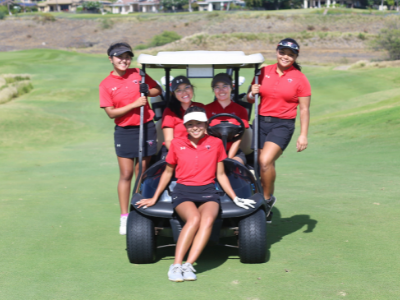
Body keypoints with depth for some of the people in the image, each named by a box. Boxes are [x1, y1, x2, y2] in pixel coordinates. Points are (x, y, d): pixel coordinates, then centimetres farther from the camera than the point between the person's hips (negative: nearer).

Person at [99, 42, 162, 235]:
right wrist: (134, 104, -16)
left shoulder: (138, 74, 3)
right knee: (126, 175, -1)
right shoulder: (106, 85, -3)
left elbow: (158, 90, 12)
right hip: (124, 131, -2)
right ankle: (124, 217, 7)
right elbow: (111, 112, -7)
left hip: (146, 129, 2)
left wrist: (147, 92, -9)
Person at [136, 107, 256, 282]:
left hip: (208, 192, 1)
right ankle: (176, 265, -36)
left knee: (208, 219, -34)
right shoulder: (177, 144, 10)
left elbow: (221, 175, 16)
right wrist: (154, 198, 17)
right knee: (194, 218, -34)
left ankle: (189, 265, -40)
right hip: (183, 191, -1)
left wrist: (235, 198, 10)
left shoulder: (216, 143, 11)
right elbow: (168, 172, 19)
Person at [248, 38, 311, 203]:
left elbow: (304, 109, 0)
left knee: (265, 160, -21)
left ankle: (267, 197, -4)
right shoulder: (264, 72, 7)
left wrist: (303, 135, -6)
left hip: (283, 125, -3)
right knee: (267, 164, 7)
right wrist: (252, 93, -9)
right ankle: (269, 198, 25)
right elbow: (250, 99, 15)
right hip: (261, 122, 3)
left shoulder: (300, 79, 1)